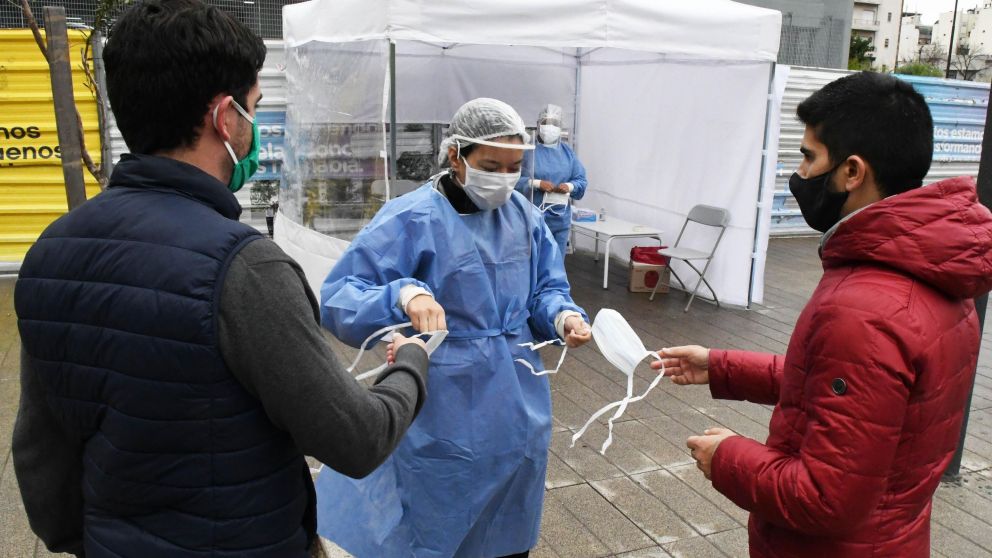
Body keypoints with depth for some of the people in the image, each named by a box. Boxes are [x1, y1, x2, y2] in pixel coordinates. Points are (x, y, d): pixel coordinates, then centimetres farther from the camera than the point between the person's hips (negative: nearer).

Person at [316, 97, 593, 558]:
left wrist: (563, 316, -15)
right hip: (445, 417, -5)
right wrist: (404, 295, -41)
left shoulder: (525, 217, 3)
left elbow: (546, 290, 8)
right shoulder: (411, 219, -16)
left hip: (518, 411, 6)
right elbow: (338, 296, -21)